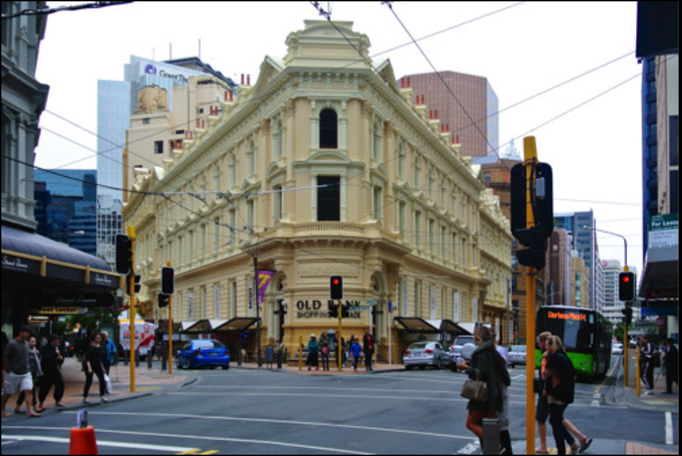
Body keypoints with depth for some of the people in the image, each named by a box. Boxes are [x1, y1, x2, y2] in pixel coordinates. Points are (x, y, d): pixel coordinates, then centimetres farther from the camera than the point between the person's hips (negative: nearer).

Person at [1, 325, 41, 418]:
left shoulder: (26, 343, 8)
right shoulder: (12, 344, -12)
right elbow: (6, 357, -10)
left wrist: (28, 368, 12)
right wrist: (9, 371, -12)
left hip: (26, 373, 5)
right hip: (14, 374, -5)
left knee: (29, 391, -10)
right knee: (8, 393, 10)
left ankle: (30, 411, -14)